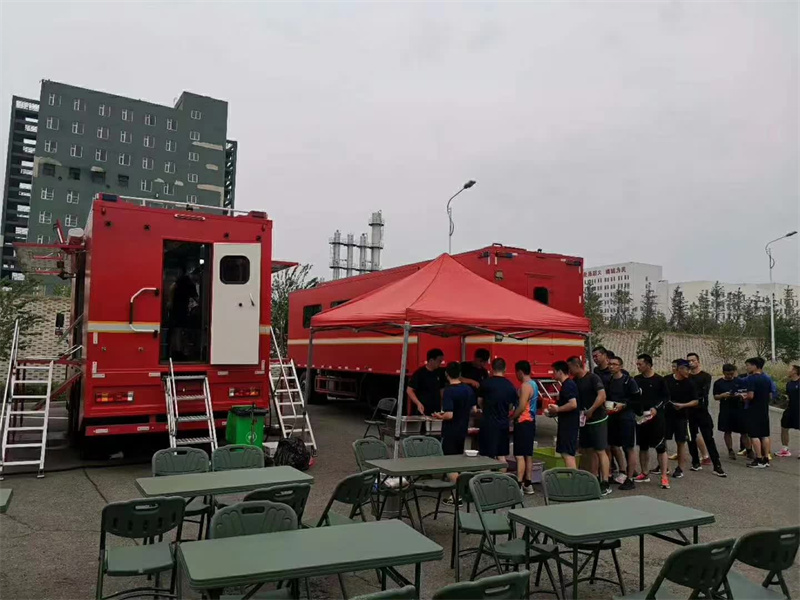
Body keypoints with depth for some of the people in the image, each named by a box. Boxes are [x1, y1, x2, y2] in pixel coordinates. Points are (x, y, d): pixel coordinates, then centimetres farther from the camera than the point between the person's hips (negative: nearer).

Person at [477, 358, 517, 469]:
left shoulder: (486, 383, -7)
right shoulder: (510, 386, 1)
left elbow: (479, 402, 5)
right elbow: (511, 406, 9)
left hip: (488, 423, -3)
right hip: (503, 424, 4)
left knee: (487, 457, 0)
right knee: (502, 456, 12)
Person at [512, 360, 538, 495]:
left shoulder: (525, 386, -16)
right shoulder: (533, 384, 13)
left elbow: (522, 407, -21)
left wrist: (510, 417, -10)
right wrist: (514, 415, 15)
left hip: (523, 423, -10)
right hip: (530, 422, 10)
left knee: (519, 455, -9)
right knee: (528, 454, 13)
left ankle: (519, 485, -10)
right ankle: (528, 485, 19)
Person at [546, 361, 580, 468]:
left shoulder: (567, 385, -16)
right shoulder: (568, 384, 16)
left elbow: (573, 404, -27)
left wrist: (557, 409, -16)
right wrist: (555, 412, 16)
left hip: (569, 424, -11)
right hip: (567, 424, 11)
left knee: (567, 454, -9)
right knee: (566, 453, 15)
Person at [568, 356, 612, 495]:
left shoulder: (593, 378, -13)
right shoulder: (575, 381, 9)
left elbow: (602, 396, -23)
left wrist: (590, 411, -23)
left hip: (597, 420, -8)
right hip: (584, 421, 8)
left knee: (600, 451, -6)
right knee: (590, 451, 12)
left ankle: (605, 484, -3)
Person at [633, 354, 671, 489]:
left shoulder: (659, 380, -4)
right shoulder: (636, 380, 7)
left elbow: (666, 397, -3)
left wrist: (656, 408, -14)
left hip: (657, 417, -4)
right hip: (641, 417, 5)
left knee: (660, 447, -3)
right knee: (643, 446, 12)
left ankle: (664, 476, 2)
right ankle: (644, 474, 22)